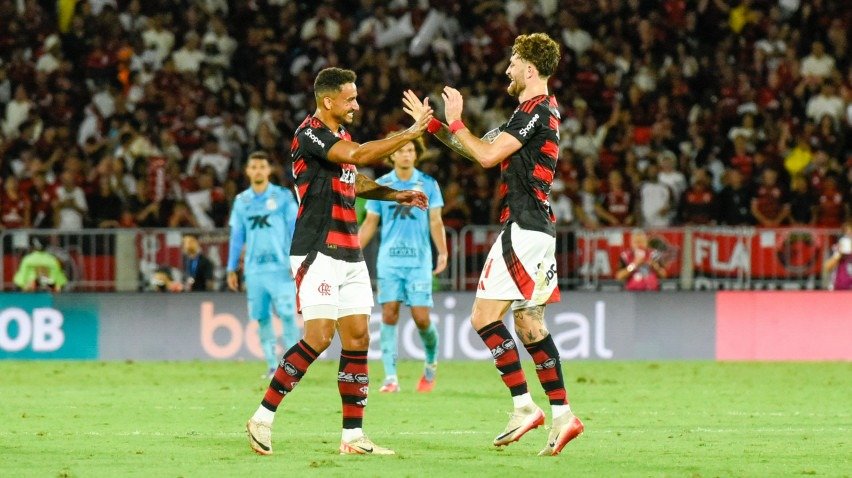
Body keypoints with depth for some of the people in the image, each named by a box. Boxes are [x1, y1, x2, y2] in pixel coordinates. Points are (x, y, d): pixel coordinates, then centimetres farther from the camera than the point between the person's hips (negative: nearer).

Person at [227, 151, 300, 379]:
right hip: (254, 269, 3)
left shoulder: (283, 197, 3)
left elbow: (294, 229, 1)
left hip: (280, 266, -3)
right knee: (261, 317, 2)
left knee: (287, 314, -11)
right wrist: (232, 269, 13)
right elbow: (237, 237, 16)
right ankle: (272, 365, 10)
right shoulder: (241, 201, 12)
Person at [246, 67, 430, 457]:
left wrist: (398, 195, 19)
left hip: (349, 255, 9)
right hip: (318, 253, -9)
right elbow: (358, 155, -26)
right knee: (319, 337, -14)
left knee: (357, 339, 3)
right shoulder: (310, 134, -12)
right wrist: (411, 133, -21)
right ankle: (263, 417, -4)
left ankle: (353, 436, 4)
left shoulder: (340, 134, 16)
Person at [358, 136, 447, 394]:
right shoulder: (381, 185, 7)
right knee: (389, 315, -8)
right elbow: (370, 223, 12)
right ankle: (390, 377, -6)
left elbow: (435, 222, 5)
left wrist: (442, 252, -8)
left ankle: (431, 363, 22)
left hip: (419, 261, -1)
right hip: (389, 260, 1)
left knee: (421, 317, -7)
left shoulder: (428, 184, 5)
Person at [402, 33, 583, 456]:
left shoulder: (535, 111, -13)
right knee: (529, 323, 10)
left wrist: (455, 122, -6)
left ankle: (524, 406, -12)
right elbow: (483, 148, 23)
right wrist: (431, 124, 22)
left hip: (523, 227, -10)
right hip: (538, 229, 10)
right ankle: (562, 414, 5)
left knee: (485, 316, -9)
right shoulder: (541, 111, 19)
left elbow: (487, 155, -20)